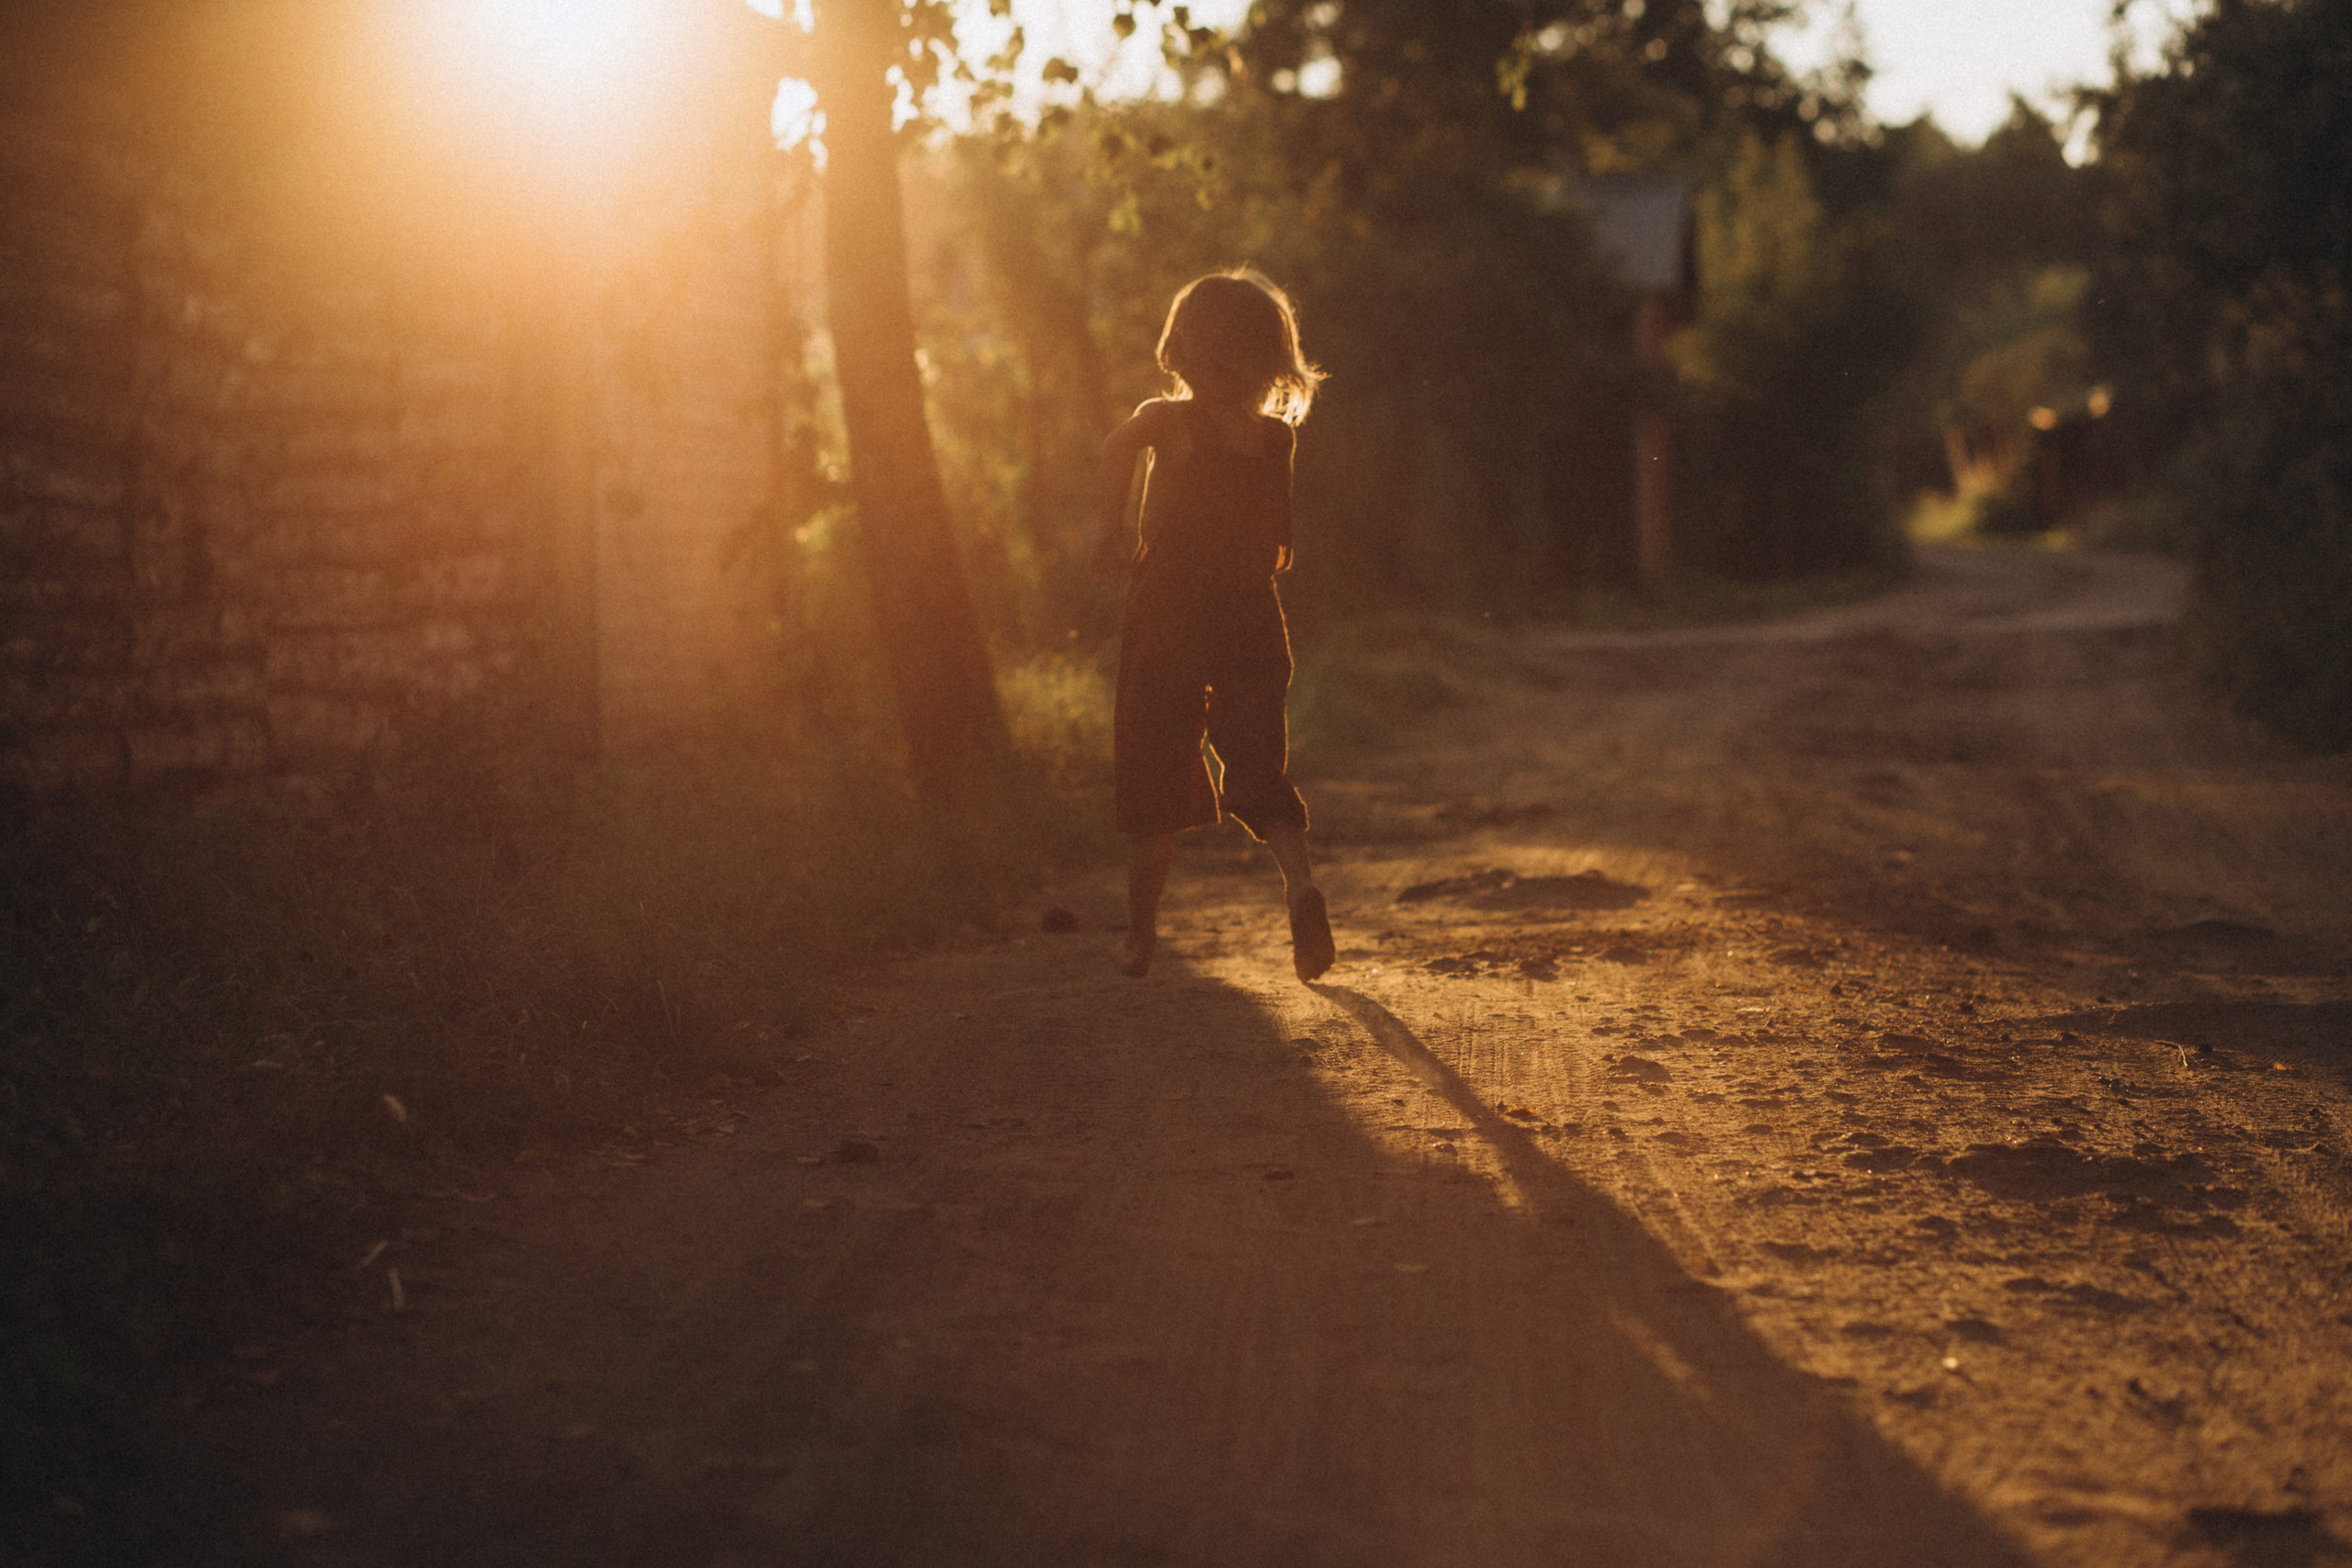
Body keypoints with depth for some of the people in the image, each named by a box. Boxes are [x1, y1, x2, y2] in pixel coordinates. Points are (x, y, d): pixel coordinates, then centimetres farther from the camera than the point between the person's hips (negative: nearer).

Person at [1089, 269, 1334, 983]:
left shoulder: (1168, 420, -2)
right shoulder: (1276, 437, 6)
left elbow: (1118, 447, -24)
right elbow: (1278, 550, 10)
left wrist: (1113, 531, -18)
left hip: (1166, 621, -2)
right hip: (1250, 625, 2)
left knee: (1154, 779, 9)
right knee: (1259, 775, 7)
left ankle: (1140, 932, 16)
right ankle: (1299, 881, -21)